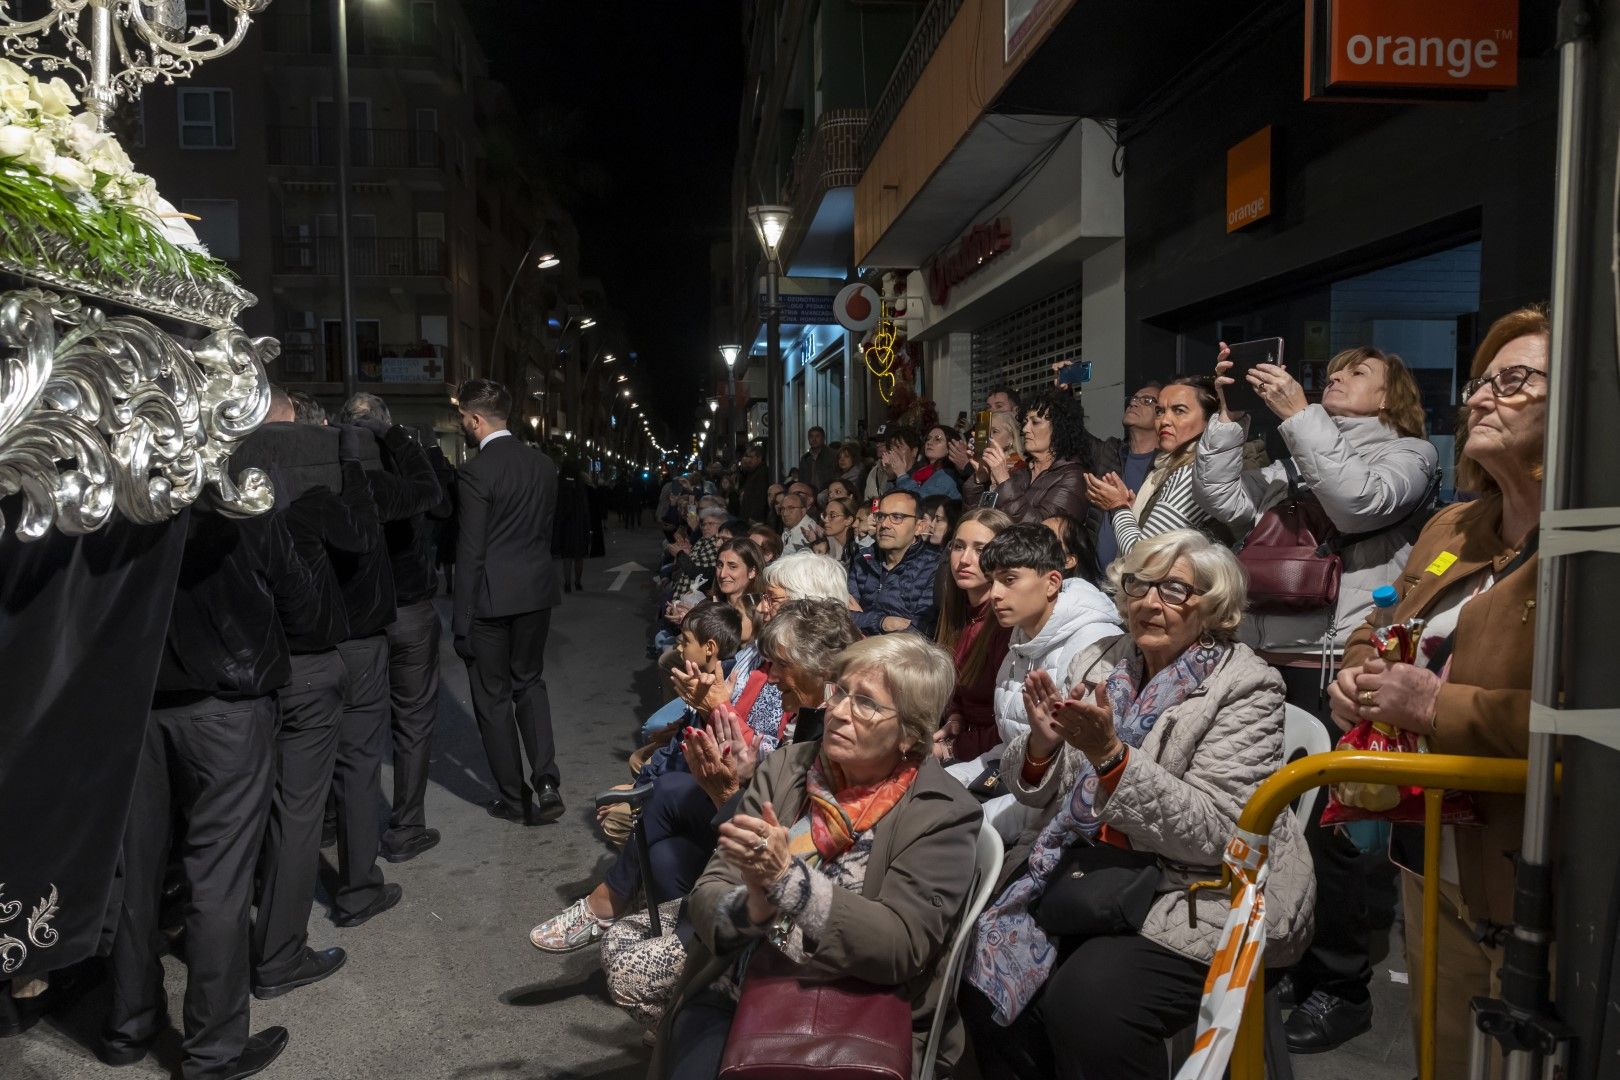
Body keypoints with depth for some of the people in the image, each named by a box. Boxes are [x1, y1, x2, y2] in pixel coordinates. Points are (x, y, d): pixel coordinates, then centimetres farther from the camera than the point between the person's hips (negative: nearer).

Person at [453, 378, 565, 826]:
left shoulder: (477, 471, -15)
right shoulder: (543, 463, 4)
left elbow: (471, 552, -15)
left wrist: (462, 620, -9)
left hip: (492, 597, -6)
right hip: (536, 591, 6)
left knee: (493, 697, 9)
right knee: (530, 683, 19)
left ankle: (514, 798, 18)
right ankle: (546, 783, 6)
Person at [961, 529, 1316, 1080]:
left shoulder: (1245, 687, -10)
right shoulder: (1097, 661, 5)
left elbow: (1211, 835, -19)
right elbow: (1040, 796, 8)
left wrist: (1108, 753, -29)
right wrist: (1043, 742, -15)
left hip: (1202, 894, -5)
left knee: (1088, 1004, -26)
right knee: (991, 976, -15)